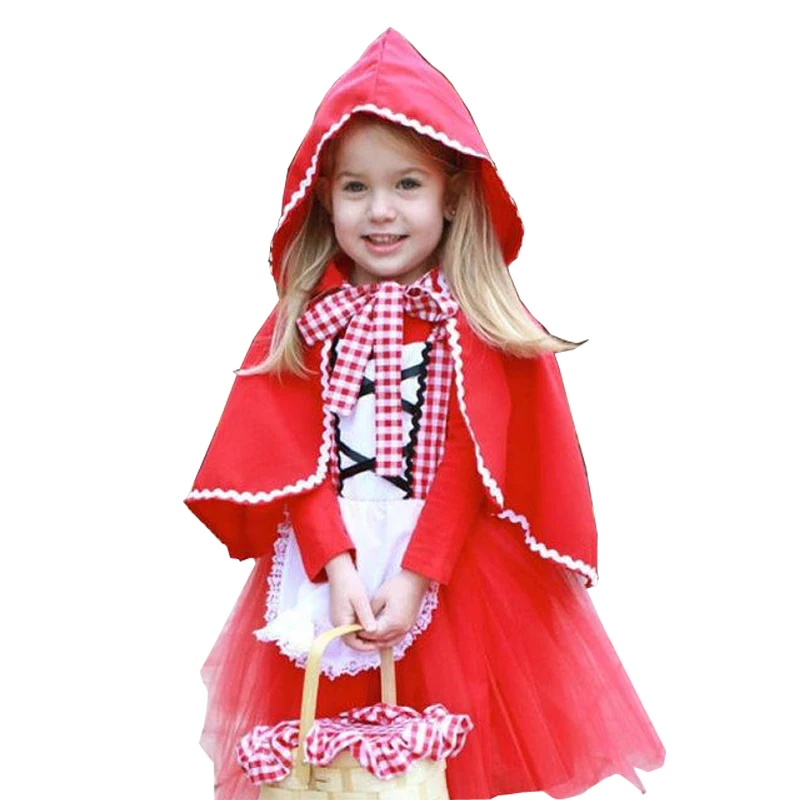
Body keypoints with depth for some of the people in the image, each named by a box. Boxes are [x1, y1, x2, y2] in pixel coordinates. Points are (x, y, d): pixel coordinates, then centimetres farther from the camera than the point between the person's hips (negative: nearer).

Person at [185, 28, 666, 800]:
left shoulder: (481, 326, -5)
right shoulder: (301, 322, 2)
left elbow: (472, 471, -9)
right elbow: (294, 461, -4)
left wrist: (414, 579, -17)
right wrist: (338, 569, -16)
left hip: (453, 572, -2)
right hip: (326, 569, 2)